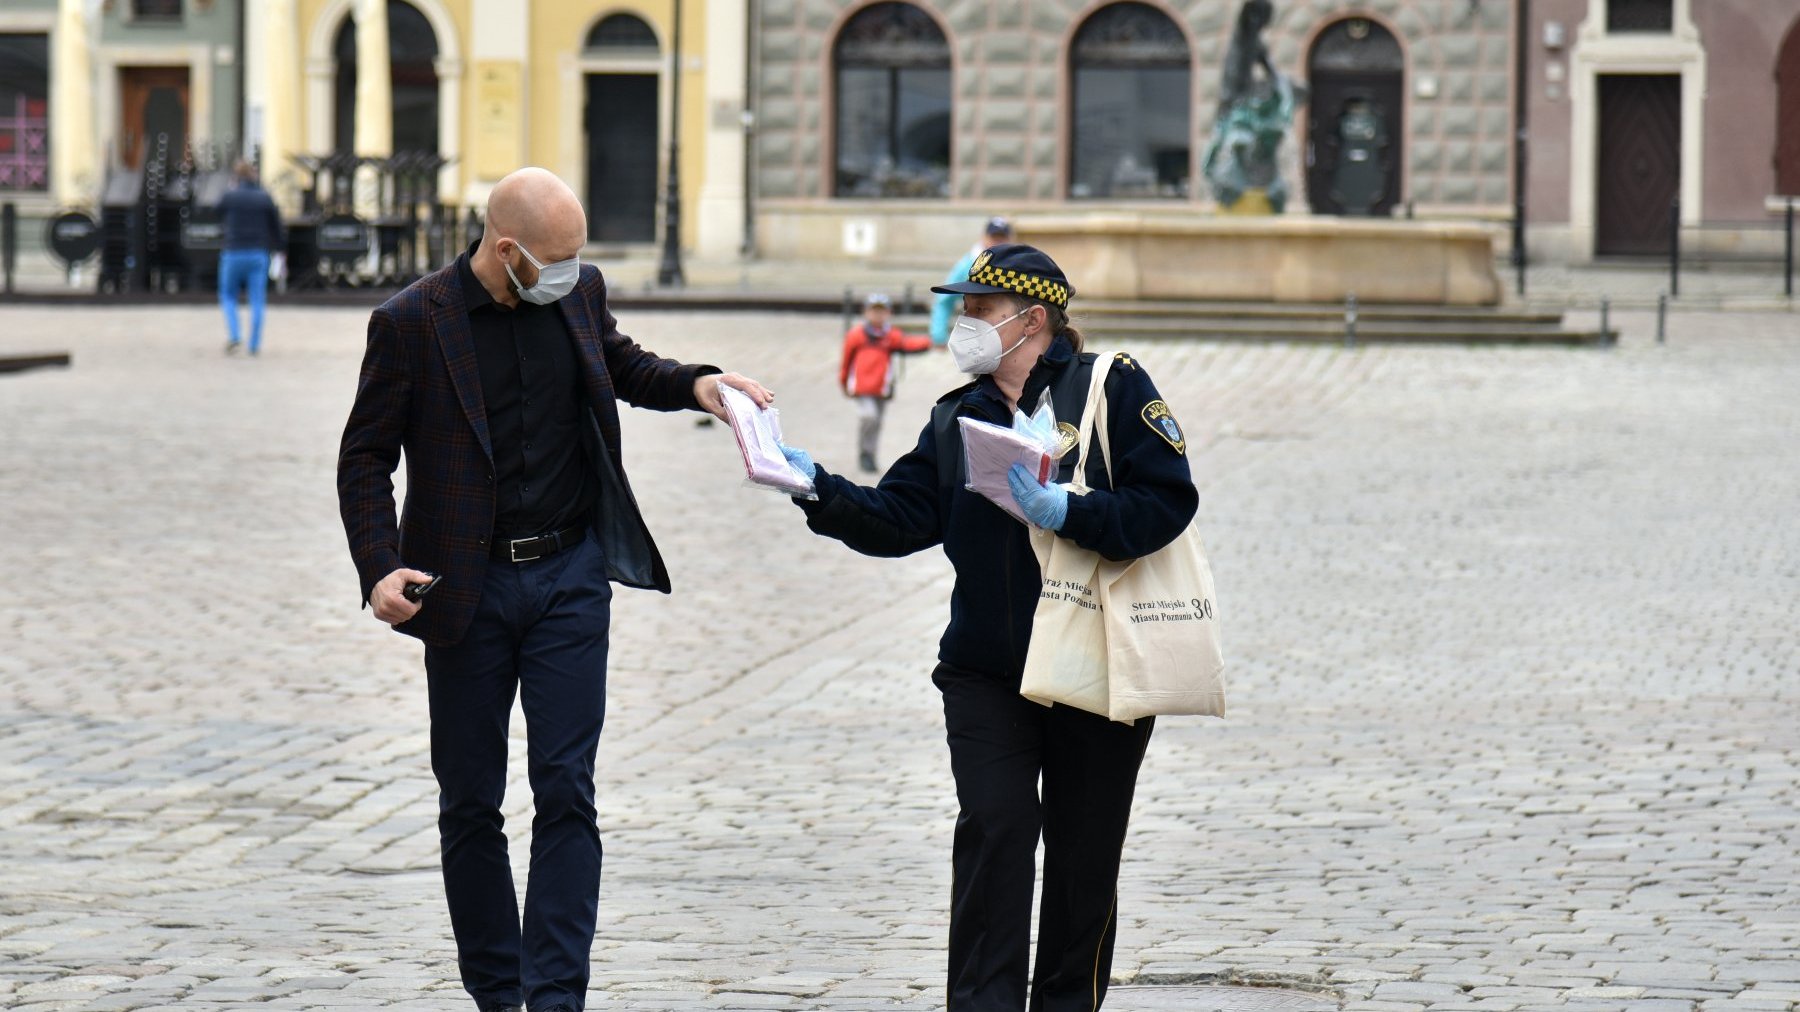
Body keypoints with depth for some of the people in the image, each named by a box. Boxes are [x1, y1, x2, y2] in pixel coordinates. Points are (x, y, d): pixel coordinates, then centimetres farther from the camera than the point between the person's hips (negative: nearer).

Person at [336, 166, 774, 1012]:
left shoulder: (579, 292, 1)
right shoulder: (411, 323, -10)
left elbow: (621, 366, 22)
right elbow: (364, 458, -4)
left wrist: (694, 384, 2)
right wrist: (379, 569, -18)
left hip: (570, 573, 2)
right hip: (466, 586, -2)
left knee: (566, 791, -5)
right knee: (470, 804, 7)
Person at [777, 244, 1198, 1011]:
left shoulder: (1112, 386, -4)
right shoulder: (957, 417, 12)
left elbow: (1166, 501, -13)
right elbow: (900, 518, 1)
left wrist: (1067, 513, -24)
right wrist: (818, 488, -13)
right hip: (987, 673, 3)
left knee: (1083, 852, 6)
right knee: (992, 828, -12)